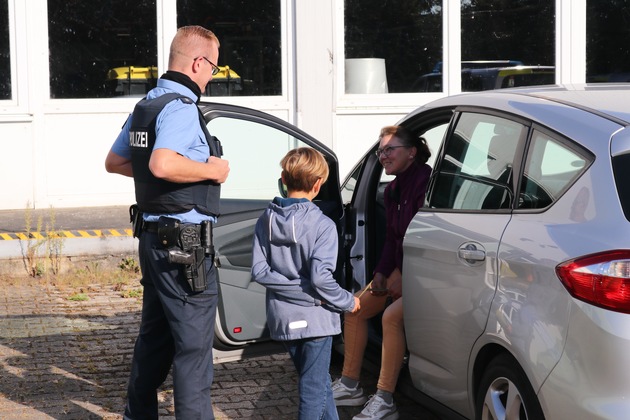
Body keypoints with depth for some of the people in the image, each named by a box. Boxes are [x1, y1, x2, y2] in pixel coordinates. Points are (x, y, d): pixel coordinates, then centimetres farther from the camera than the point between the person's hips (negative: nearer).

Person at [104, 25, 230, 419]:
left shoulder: (145, 106, 14)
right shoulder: (181, 107, -17)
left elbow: (115, 161, 23)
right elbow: (163, 164, -33)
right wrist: (213, 170, -19)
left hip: (154, 237, 10)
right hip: (184, 244, -10)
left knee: (155, 336, 20)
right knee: (194, 346, -4)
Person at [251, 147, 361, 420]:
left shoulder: (266, 220, -1)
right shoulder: (322, 225, -16)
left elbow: (259, 271, -7)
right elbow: (320, 277, -23)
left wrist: (294, 288, -7)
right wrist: (348, 302, -8)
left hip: (282, 317, 5)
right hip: (314, 316, -5)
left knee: (317, 379, 21)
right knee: (314, 387, 5)